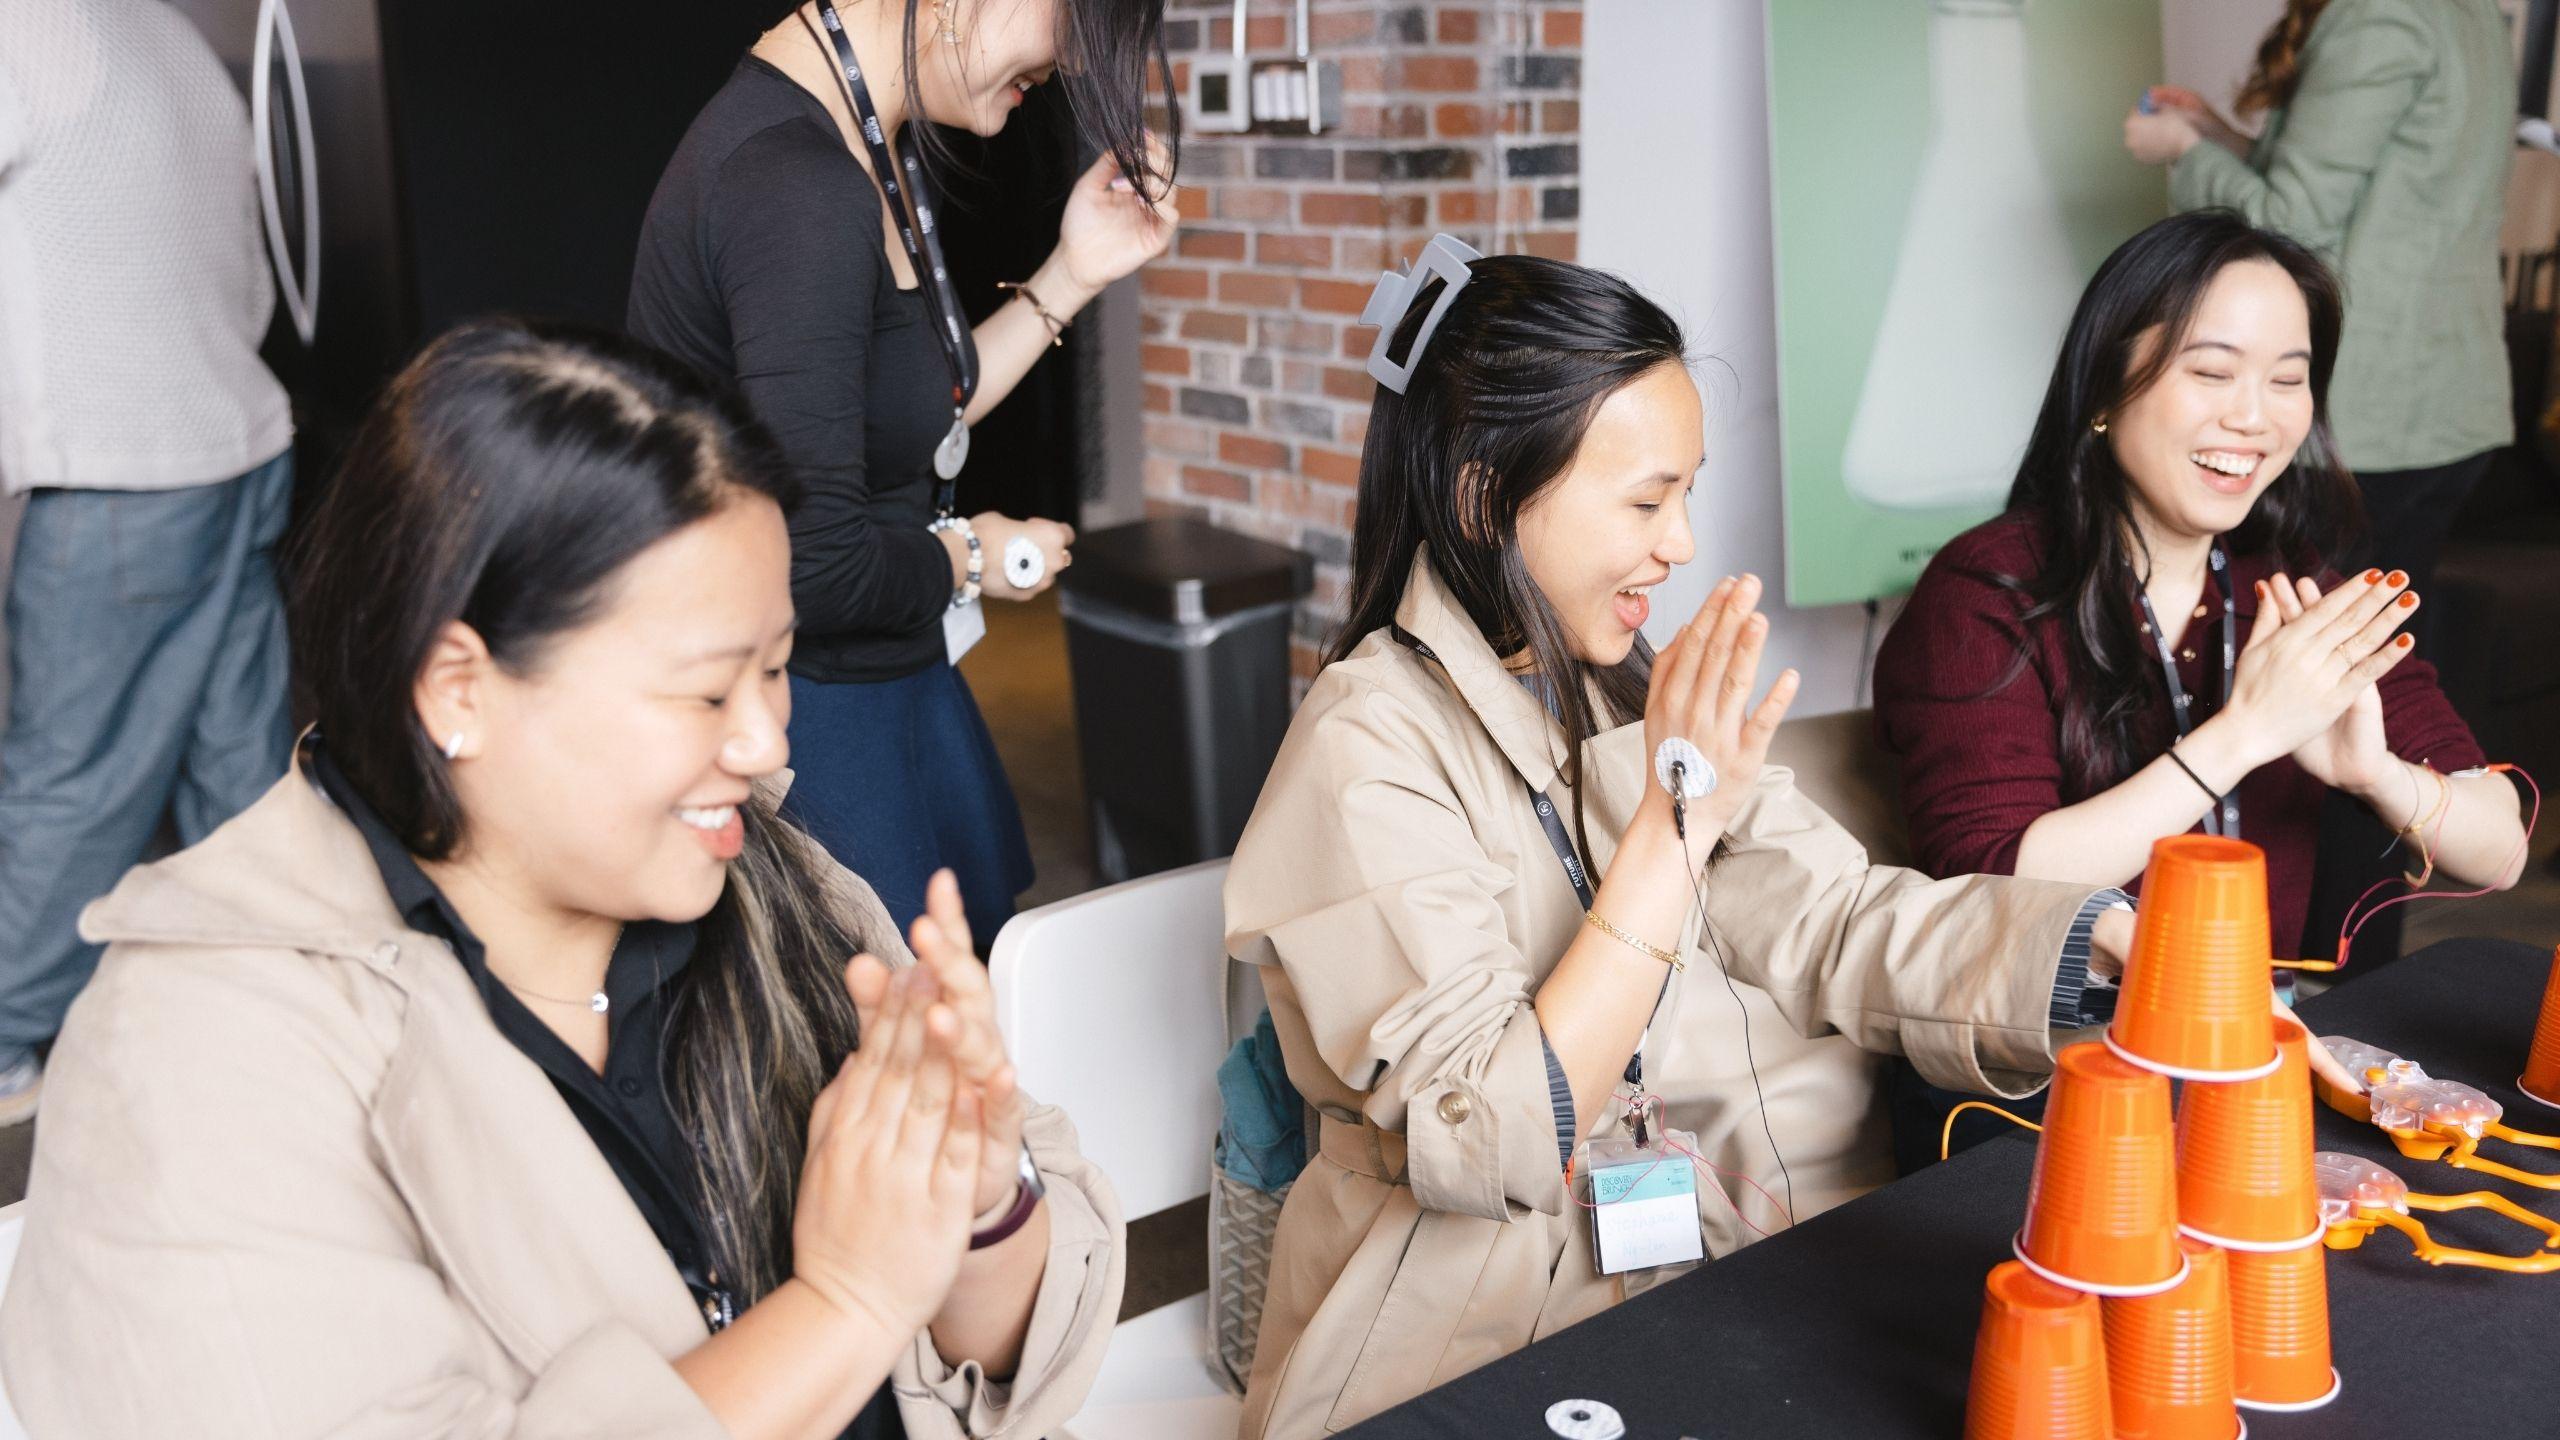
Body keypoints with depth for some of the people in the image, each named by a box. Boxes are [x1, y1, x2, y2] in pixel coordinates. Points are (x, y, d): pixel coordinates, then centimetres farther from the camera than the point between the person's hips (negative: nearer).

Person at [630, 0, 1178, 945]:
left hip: (887, 674, 10)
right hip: (806, 697, -10)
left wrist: (1073, 275, 4)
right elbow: (811, 564, -30)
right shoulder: (801, 189, -27)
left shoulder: (867, 144, 5)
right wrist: (970, 559, -11)